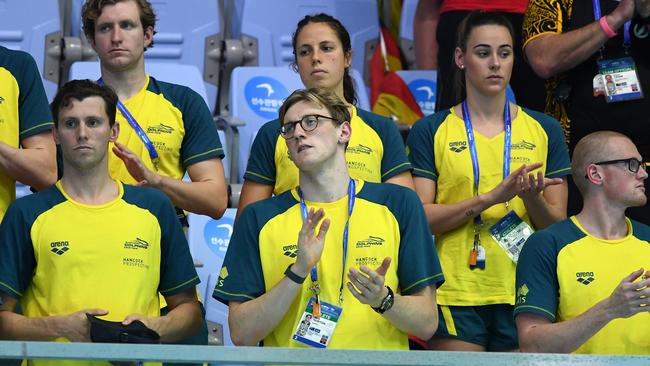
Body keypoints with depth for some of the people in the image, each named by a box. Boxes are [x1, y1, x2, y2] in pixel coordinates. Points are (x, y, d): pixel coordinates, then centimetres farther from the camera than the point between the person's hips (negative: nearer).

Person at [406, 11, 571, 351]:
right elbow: (420, 218, -5)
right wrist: (491, 198, -17)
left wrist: (532, 196, -14)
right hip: (455, 296, -2)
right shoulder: (430, 132, 3)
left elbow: (557, 225, 8)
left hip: (523, 295, 2)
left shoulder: (544, 130, 8)